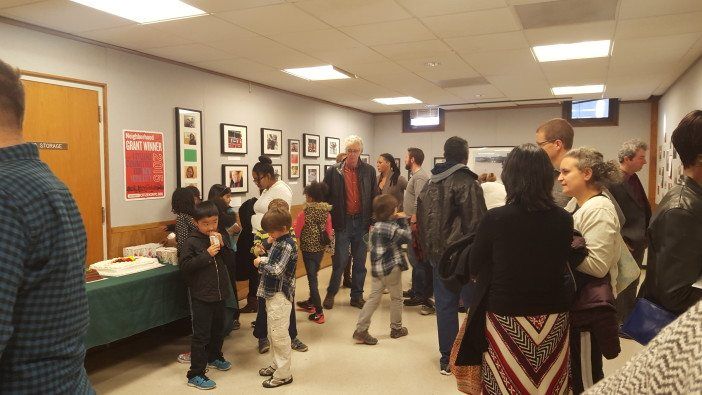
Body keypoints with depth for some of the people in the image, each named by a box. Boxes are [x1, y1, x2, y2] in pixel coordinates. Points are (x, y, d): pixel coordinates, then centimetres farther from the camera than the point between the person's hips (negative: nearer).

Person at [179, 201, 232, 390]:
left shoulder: (218, 237, 4)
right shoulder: (192, 241, -12)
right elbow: (184, 265, -17)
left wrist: (223, 245, -9)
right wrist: (207, 254, -23)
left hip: (219, 293, 6)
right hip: (201, 296, -6)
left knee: (218, 329, 23)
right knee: (201, 335, -2)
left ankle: (214, 356, 45)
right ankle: (195, 374, 7)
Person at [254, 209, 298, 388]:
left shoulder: (287, 246, -20)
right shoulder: (278, 242, 9)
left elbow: (276, 270, -25)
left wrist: (261, 263, -10)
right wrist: (263, 259, 0)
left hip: (280, 296, -10)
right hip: (272, 293, 10)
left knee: (279, 335, -1)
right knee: (273, 333, 20)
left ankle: (283, 374, 9)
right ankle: (277, 365, 34)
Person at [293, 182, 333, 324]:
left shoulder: (305, 213, -17)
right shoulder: (326, 212, -3)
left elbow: (296, 232, -10)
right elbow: (329, 232, 1)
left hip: (308, 249, -5)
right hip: (321, 248, 5)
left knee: (312, 278, 1)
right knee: (313, 275, 22)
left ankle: (319, 313, 1)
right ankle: (311, 303, 40)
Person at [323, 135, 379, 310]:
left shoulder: (369, 171, 4)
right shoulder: (334, 171, -2)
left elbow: (375, 197, 6)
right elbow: (326, 198, 0)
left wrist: (374, 221, -1)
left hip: (362, 223, 2)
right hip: (342, 223, -2)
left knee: (360, 262, 11)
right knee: (339, 262, 2)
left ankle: (357, 296, 24)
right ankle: (331, 294, 21)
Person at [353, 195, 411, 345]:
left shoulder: (375, 227, 9)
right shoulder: (391, 227, -16)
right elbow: (407, 237, -7)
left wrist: (398, 221, 10)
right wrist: (403, 220, 1)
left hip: (377, 268, 7)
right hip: (392, 268, -7)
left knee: (373, 298, 8)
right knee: (396, 298, 12)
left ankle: (360, 330, 4)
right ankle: (396, 328, 26)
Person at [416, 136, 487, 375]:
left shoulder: (430, 184, 9)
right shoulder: (467, 183, -13)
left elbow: (421, 220, 13)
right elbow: (476, 223, -18)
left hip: (438, 254, 6)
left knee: (444, 305, 10)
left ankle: (446, 359, 17)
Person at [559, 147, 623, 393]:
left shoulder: (599, 210, -19)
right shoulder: (576, 204, 8)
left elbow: (597, 264, -24)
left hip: (589, 305, -9)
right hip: (574, 301, 9)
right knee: (572, 371, 21)